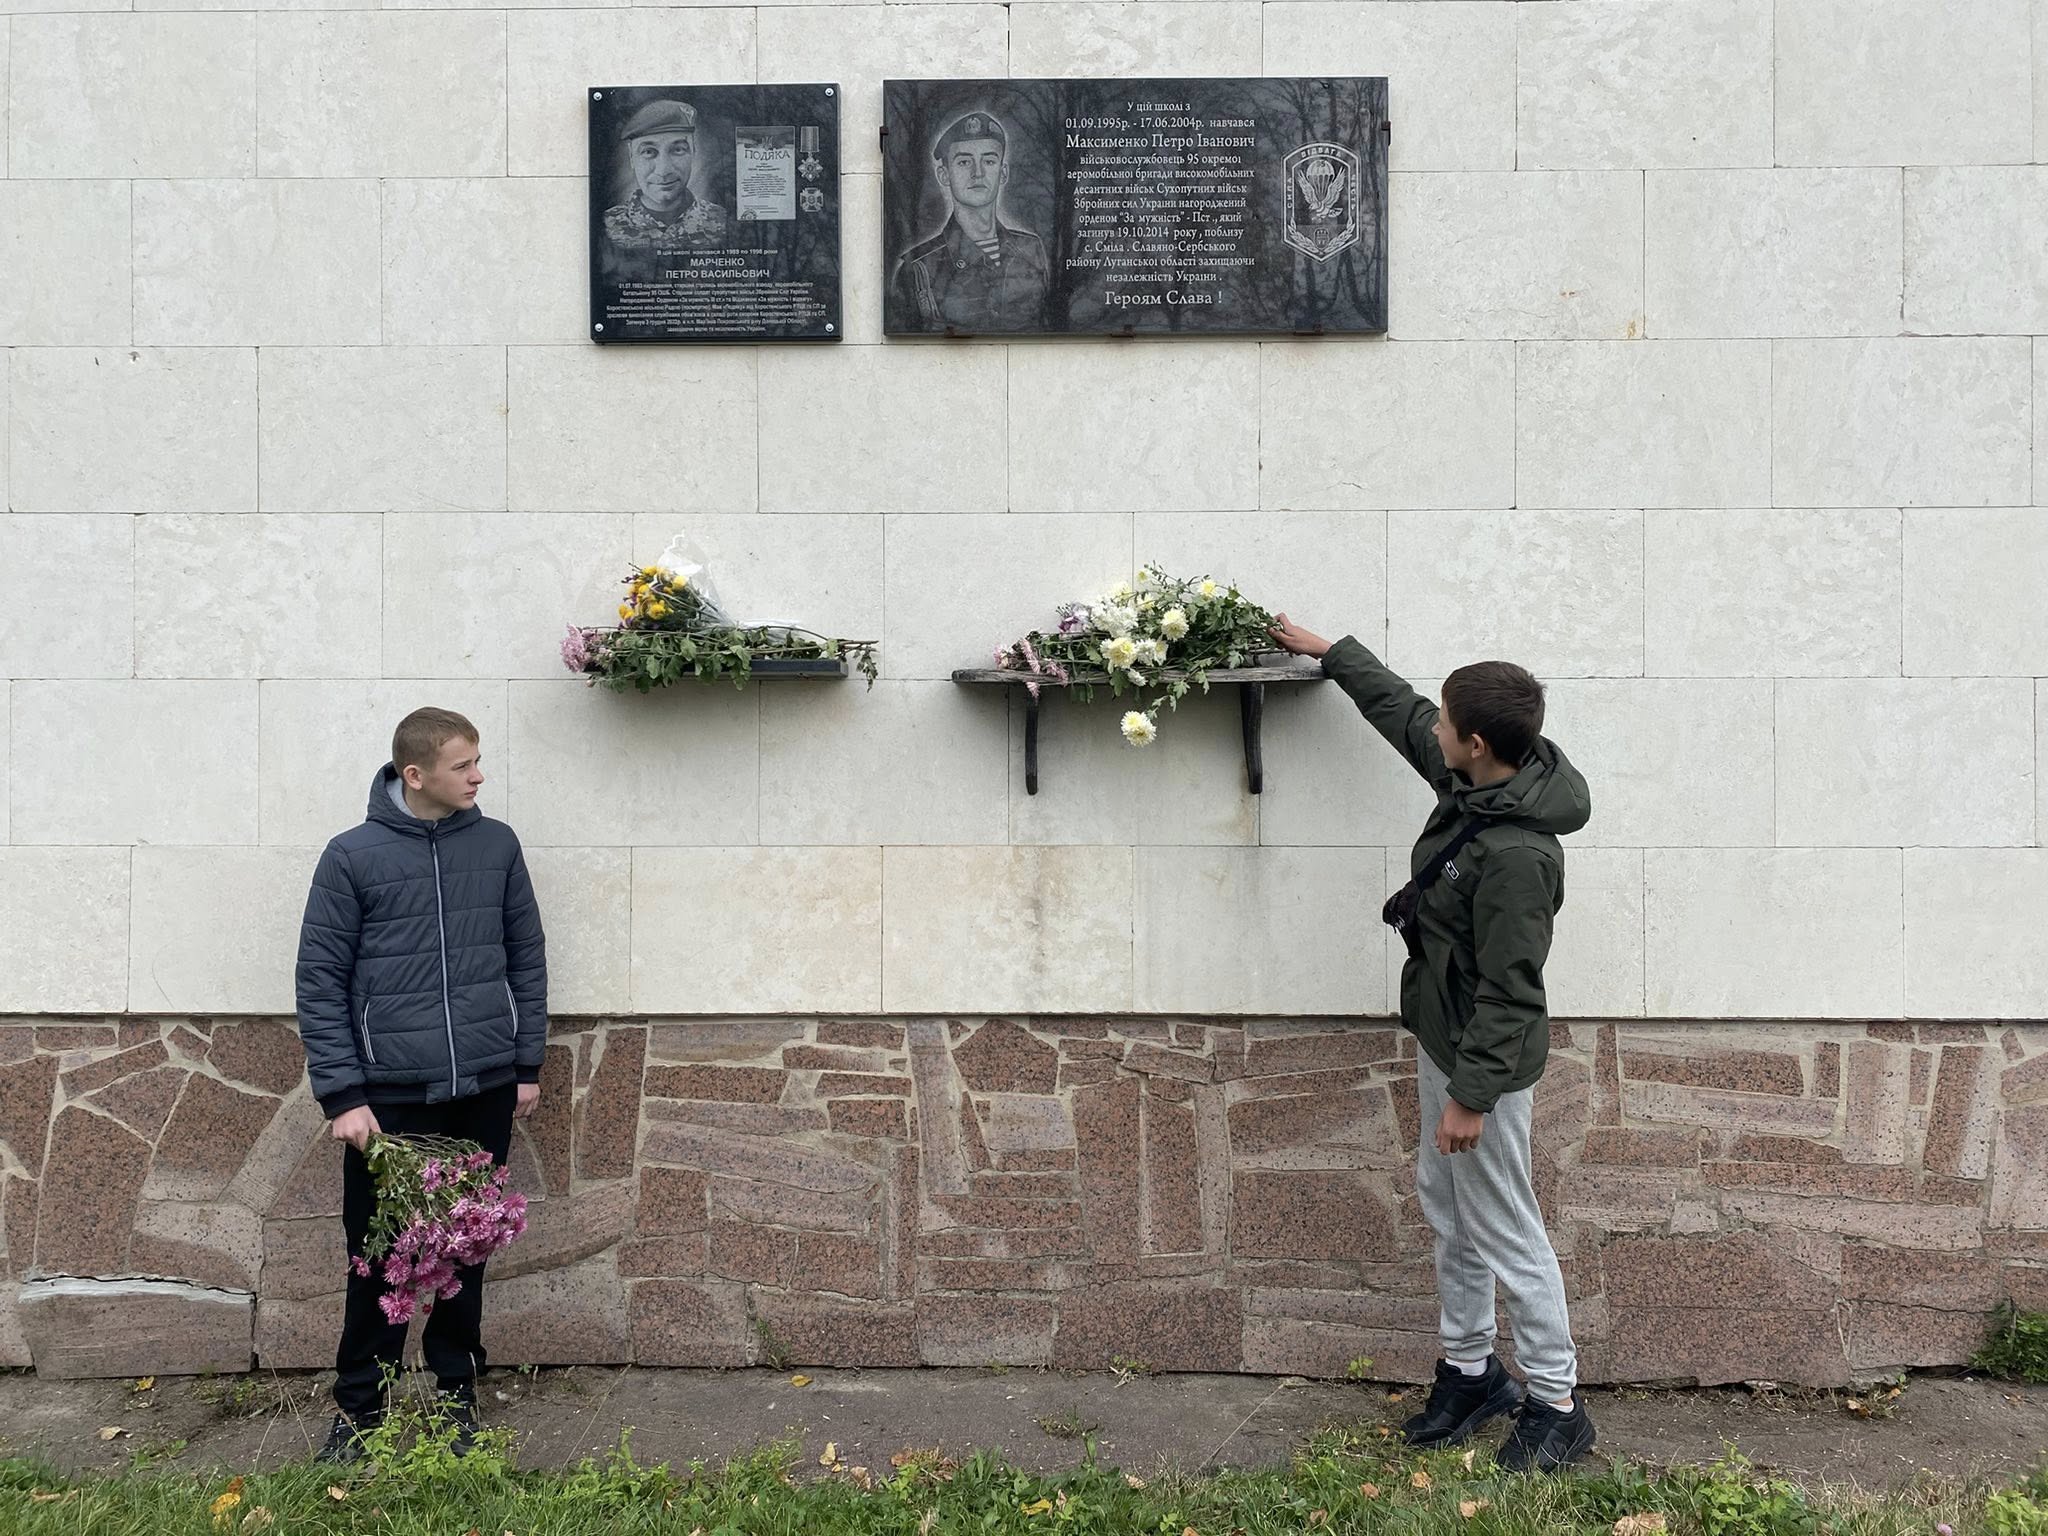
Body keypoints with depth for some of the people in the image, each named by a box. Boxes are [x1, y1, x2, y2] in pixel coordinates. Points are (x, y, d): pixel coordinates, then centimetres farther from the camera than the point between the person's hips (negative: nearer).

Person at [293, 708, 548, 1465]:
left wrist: (528, 1064, 7)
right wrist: (342, 1095, -9)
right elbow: (320, 981, -4)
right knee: (381, 1258, 5)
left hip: (484, 1090, 2)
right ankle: (359, 1407, 24)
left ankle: (457, 1392, 30)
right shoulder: (352, 856, -5)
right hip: (390, 1093, -2)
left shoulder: (497, 845, 3)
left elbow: (527, 957, 9)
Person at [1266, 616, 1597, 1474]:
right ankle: (1469, 1371, 35)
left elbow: (1509, 991, -26)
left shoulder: (1517, 854, -30)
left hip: (1485, 1062, -10)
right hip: (1443, 1042, 10)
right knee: (1446, 1207, 20)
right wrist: (1325, 651, 23)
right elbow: (1398, 708, 15)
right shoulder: (1470, 782, -2)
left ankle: (1556, 1407, 19)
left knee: (1505, 1234, 3)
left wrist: (1472, 1095, -21)